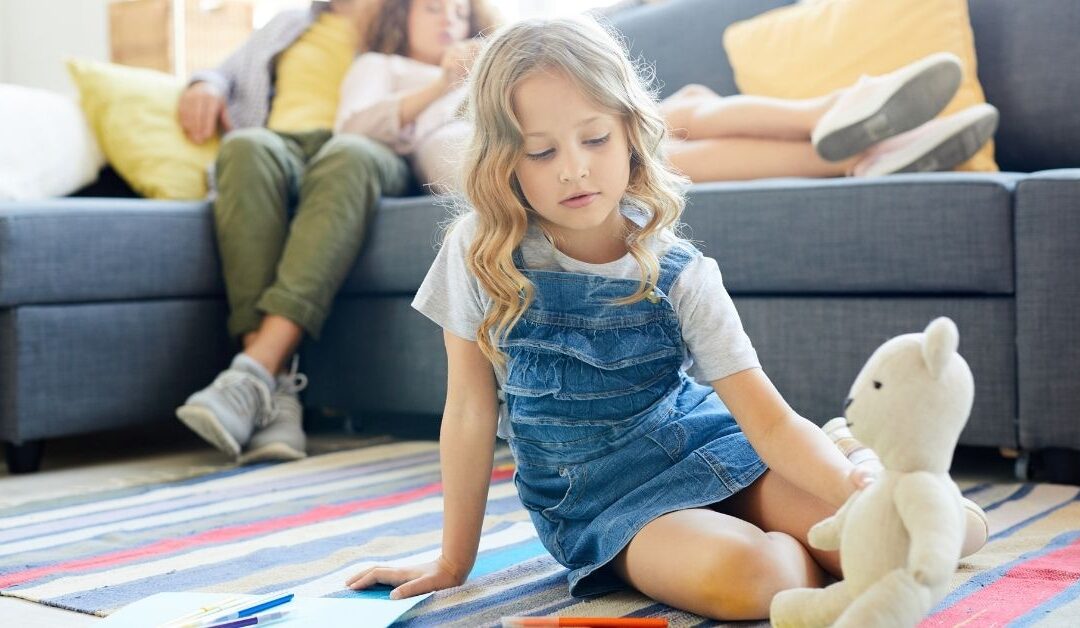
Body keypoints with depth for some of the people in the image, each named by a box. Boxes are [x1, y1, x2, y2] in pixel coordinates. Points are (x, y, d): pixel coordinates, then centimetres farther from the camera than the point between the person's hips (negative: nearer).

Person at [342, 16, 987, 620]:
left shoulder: (679, 274, -12)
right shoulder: (483, 254, -13)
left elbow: (771, 420, -16)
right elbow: (471, 413, -6)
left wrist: (857, 486, -36)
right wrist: (453, 563, 0)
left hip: (705, 444, 2)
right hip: (598, 499, -1)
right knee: (745, 574, -31)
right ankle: (797, 554, 0)